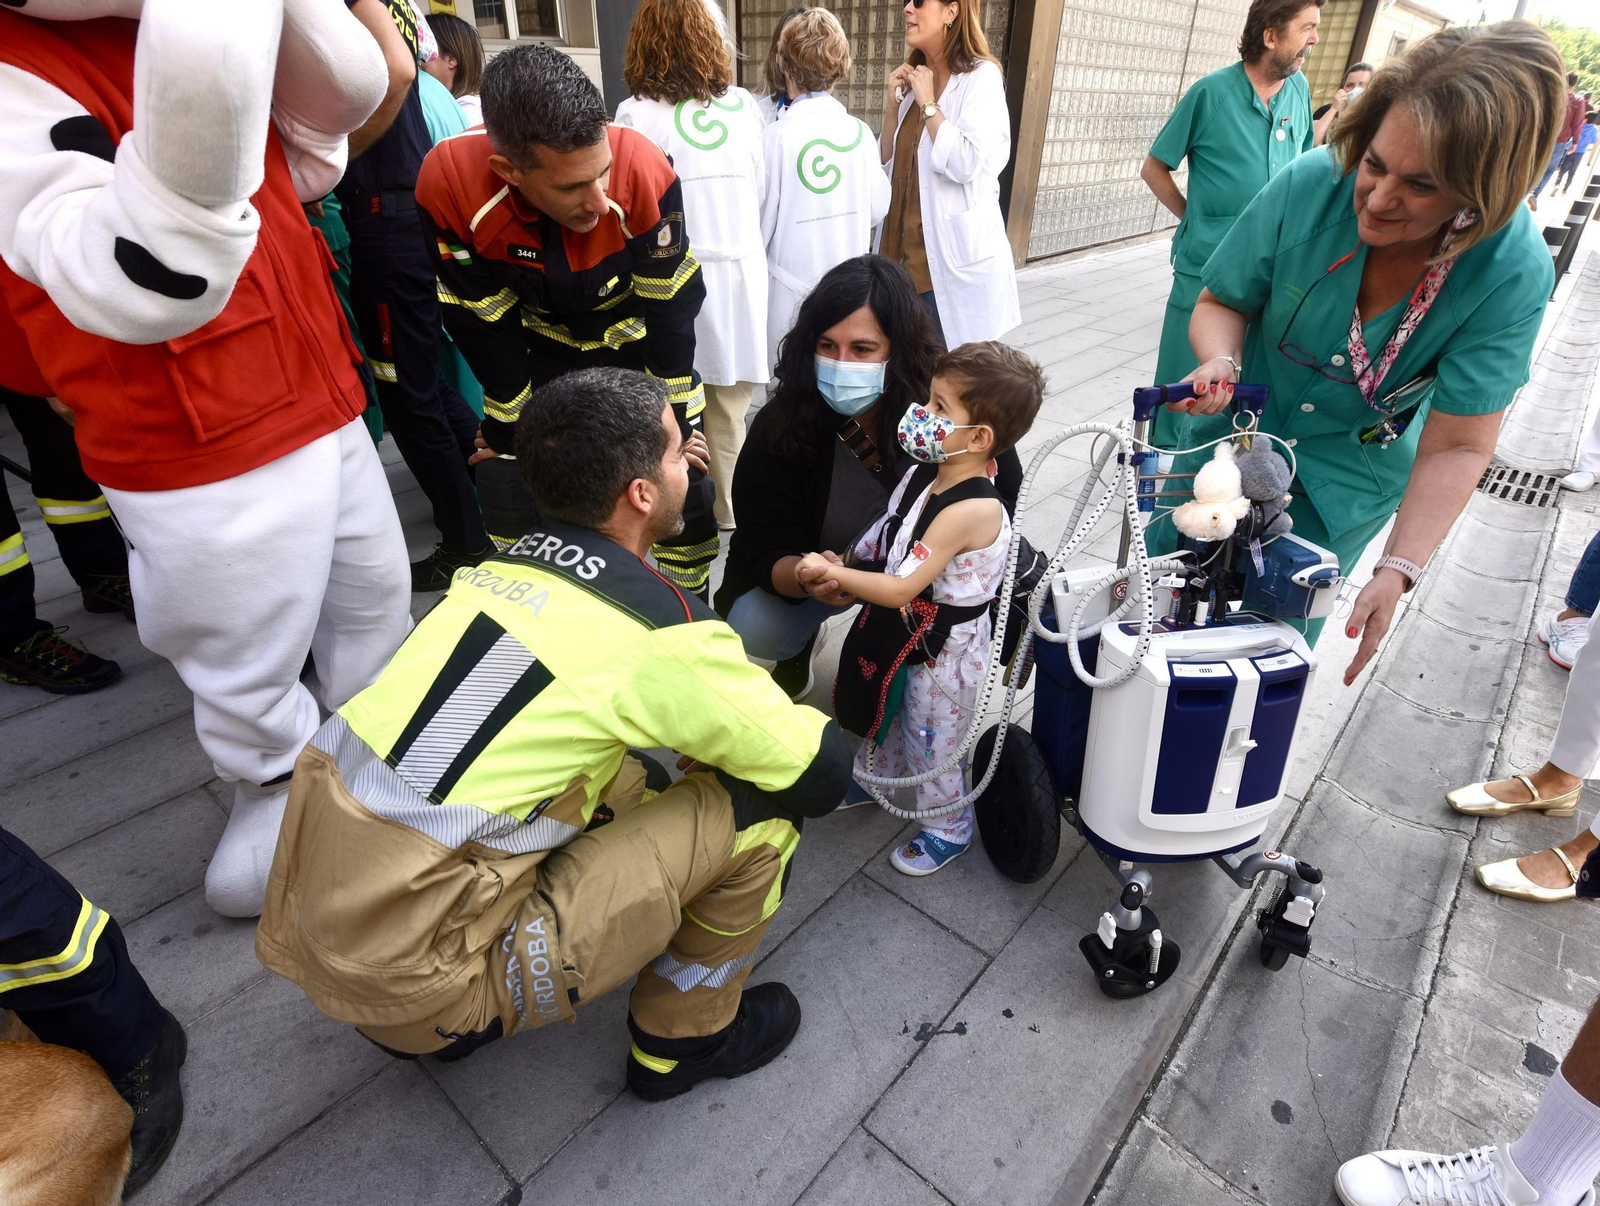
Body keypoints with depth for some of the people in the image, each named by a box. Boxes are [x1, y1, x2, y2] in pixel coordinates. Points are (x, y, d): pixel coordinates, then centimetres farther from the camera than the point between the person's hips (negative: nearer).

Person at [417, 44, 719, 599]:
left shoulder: (644, 170, -33)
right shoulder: (449, 184, -29)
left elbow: (671, 308, -21)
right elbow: (484, 325, -17)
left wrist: (674, 425, -13)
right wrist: (512, 432, -6)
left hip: (637, 340, 0)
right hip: (539, 347, 1)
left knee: (685, 489, -1)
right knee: (507, 490, 2)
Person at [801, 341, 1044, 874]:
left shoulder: (970, 511, -34)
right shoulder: (928, 475, -8)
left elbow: (900, 589, -33)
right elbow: (889, 539, 8)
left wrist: (830, 571, -24)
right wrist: (845, 566, -6)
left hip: (945, 649, -8)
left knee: (931, 741, 13)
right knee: (889, 712, 30)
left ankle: (948, 830, 39)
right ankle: (871, 777, 58)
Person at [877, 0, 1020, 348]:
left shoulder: (981, 76, -8)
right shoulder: (914, 78, 15)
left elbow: (968, 163, -21)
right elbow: (889, 164, 16)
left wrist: (928, 103, -12)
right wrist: (892, 105, 3)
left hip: (954, 257, -7)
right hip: (905, 252, 7)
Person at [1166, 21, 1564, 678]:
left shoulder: (1515, 274, -23)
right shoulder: (1311, 183, -22)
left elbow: (1456, 448, -21)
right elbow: (1221, 302, -7)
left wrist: (1398, 570, -34)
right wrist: (1220, 363, -30)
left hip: (1346, 484, -1)